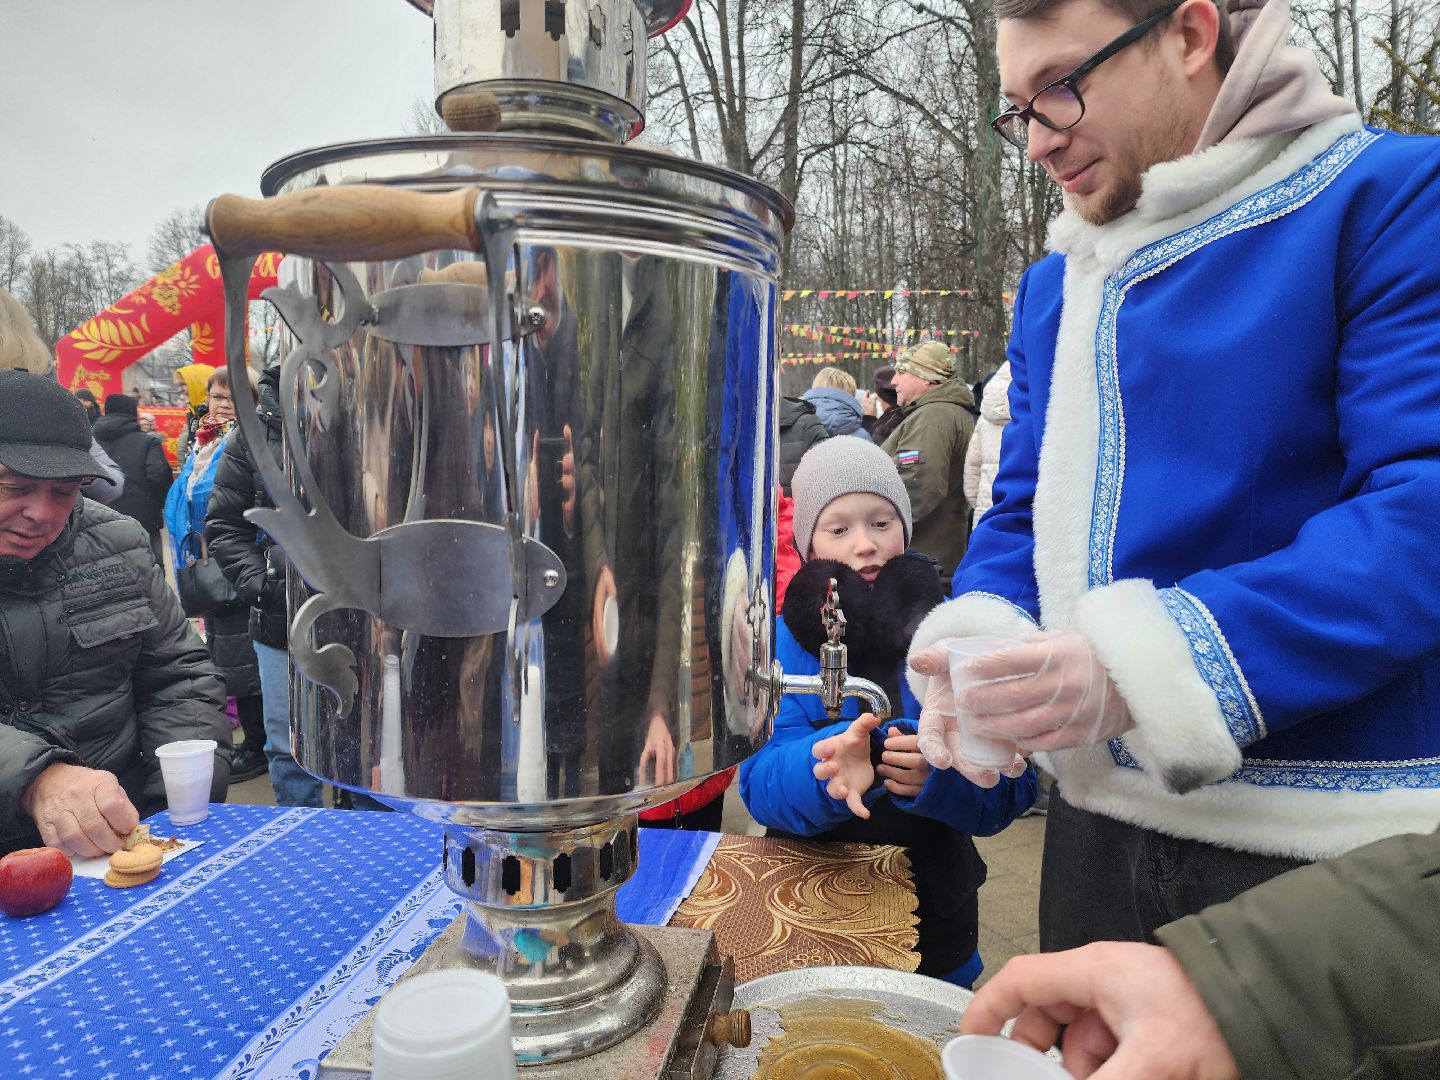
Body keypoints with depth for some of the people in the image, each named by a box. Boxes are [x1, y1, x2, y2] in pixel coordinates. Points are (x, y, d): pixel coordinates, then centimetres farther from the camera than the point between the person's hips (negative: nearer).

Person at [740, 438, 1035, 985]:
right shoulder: (784, 639, -10)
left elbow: (1010, 786, -14)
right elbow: (761, 785, -20)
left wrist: (938, 775, -35)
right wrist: (829, 767, -40)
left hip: (933, 914, 1)